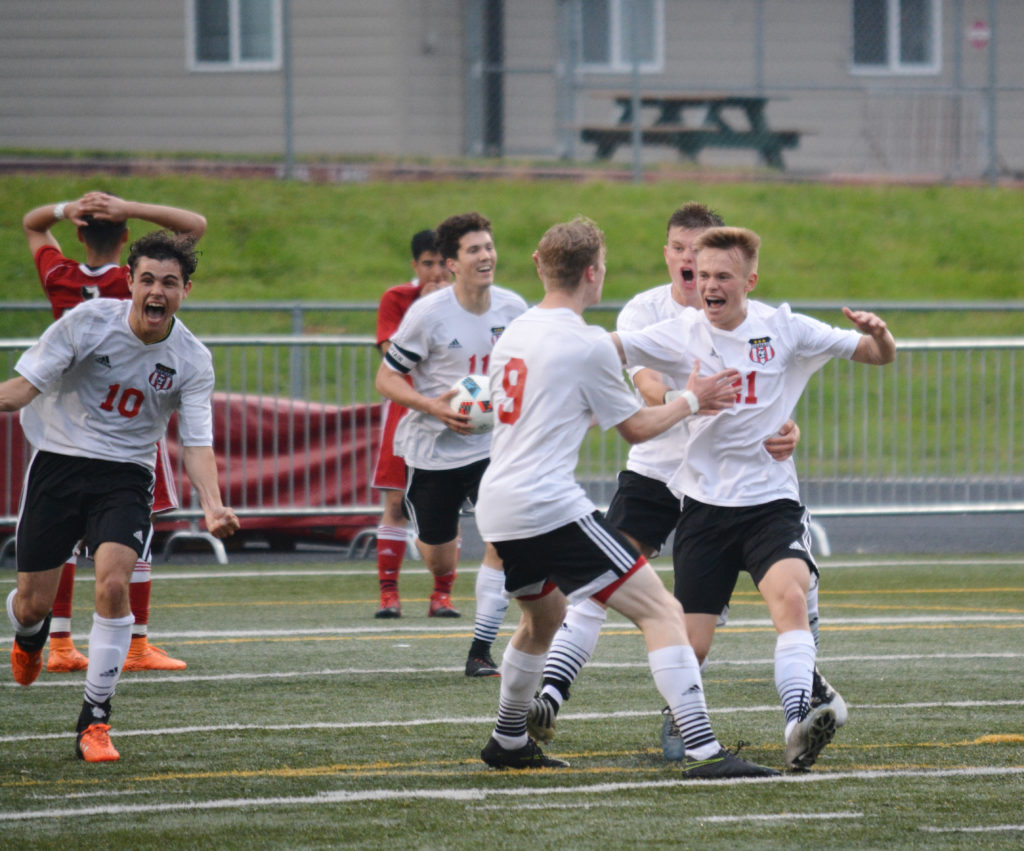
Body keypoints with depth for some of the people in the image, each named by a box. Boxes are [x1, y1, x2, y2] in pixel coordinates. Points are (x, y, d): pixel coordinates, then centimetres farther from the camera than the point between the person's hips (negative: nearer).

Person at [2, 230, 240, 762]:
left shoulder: (192, 360, -6)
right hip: (58, 463, 0)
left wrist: (213, 505, -25)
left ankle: (94, 719, -12)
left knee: (113, 584, -24)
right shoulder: (87, 322, -11)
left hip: (125, 478, 0)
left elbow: (197, 443, -7)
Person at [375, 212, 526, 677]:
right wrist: (434, 406, -23)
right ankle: (443, 586, 49)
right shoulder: (427, 314, -15)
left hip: (493, 443, 2)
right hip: (432, 447, -2)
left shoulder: (513, 308, -3)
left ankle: (481, 650, -8)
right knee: (437, 553, 8)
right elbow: (387, 378, -8)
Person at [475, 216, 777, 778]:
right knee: (661, 611, -9)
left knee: (543, 616, 33)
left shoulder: (513, 335, 14)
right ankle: (703, 751, -22)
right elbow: (635, 428, 1)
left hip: (496, 509, 9)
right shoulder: (587, 345, -9)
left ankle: (508, 742, 44)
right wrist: (691, 400, 16)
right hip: (550, 507, -9)